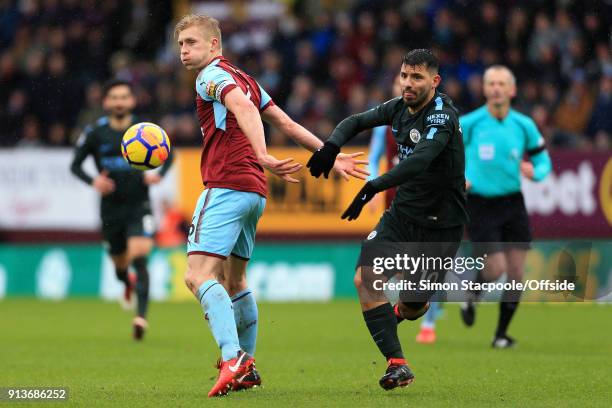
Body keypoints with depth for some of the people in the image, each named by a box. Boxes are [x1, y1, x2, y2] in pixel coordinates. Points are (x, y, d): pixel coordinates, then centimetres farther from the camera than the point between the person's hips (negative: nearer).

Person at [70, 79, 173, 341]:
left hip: (139, 205, -2)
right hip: (111, 208, 2)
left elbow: (168, 155, 11)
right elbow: (75, 165, 3)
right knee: (120, 263, 14)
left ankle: (142, 315, -24)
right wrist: (92, 181, -17)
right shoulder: (95, 133, -4)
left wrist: (159, 174, -10)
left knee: (139, 257, -20)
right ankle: (127, 283, 52)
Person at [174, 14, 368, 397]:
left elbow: (244, 108, -25)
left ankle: (233, 358, -35)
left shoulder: (212, 75, -5)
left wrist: (262, 156, -38)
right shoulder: (243, 78, 23)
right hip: (253, 192, 10)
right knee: (234, 280, 21)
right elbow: (287, 124, 24)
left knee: (199, 275, -19)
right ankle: (247, 367, 28)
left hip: (227, 186, -10)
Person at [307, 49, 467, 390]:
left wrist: (374, 188, -45)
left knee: (412, 304, -3)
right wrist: (331, 147, -6)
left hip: (441, 225, -6)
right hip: (403, 212, 6)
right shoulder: (399, 108, 2)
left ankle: (401, 314, 38)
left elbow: (420, 160, -36)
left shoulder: (442, 116, -21)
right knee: (365, 279, -15)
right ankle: (397, 364, -12)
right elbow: (356, 122, 15)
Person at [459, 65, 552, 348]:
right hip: (480, 205, -3)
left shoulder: (524, 125, 0)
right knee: (495, 269, -13)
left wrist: (534, 172, -12)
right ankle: (473, 295, 24)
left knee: (515, 273, 0)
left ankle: (501, 334, 17)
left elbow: (543, 160, 10)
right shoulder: (468, 123, -8)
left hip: (512, 204, 3)